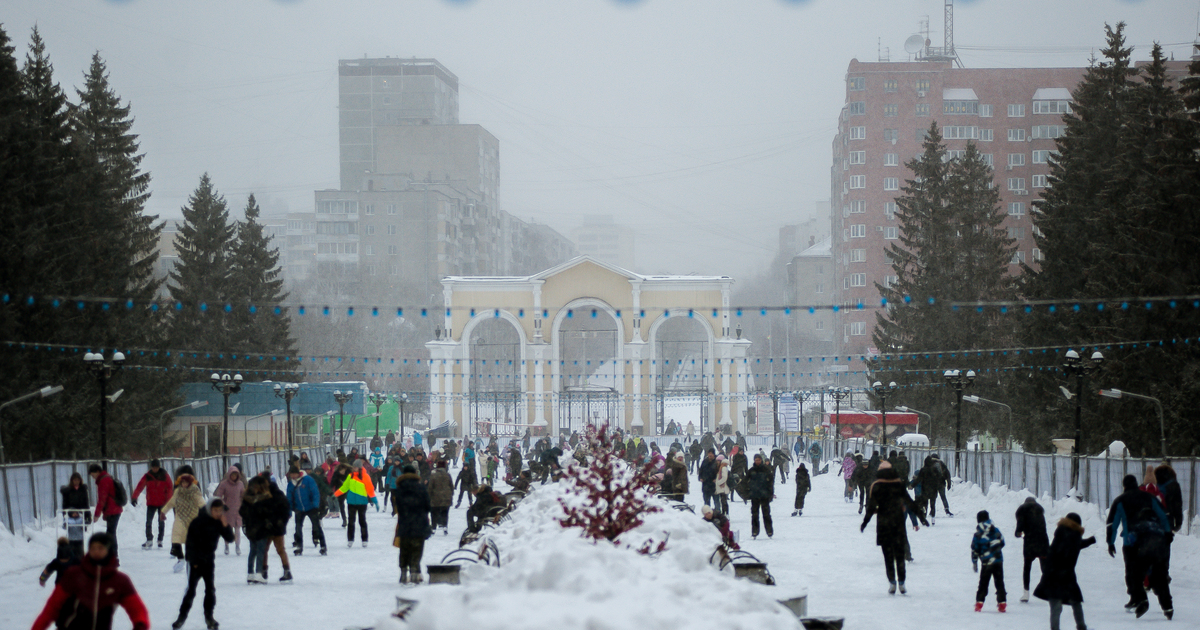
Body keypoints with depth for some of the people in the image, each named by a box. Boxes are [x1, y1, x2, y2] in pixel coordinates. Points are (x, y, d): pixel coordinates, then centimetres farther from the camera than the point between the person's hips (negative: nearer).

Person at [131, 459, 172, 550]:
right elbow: (139, 486, -7)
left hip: (162, 503, -1)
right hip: (151, 503, 1)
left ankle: (160, 540, 15)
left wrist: (168, 500, -9)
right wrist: (134, 498, -18)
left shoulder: (164, 476, -2)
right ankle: (149, 540, 0)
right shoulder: (147, 476, -1)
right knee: (148, 522, -6)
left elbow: (170, 488, 0)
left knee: (161, 522, 5)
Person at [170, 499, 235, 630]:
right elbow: (191, 541, -12)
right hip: (196, 561, -4)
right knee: (191, 589, -6)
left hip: (209, 560, 4)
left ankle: (209, 616, 12)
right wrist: (194, 561, -13)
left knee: (210, 589, 1)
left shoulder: (219, 522, 1)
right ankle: (182, 616, 4)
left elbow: (230, 539, -2)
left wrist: (225, 525, -19)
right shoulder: (199, 521, -14)